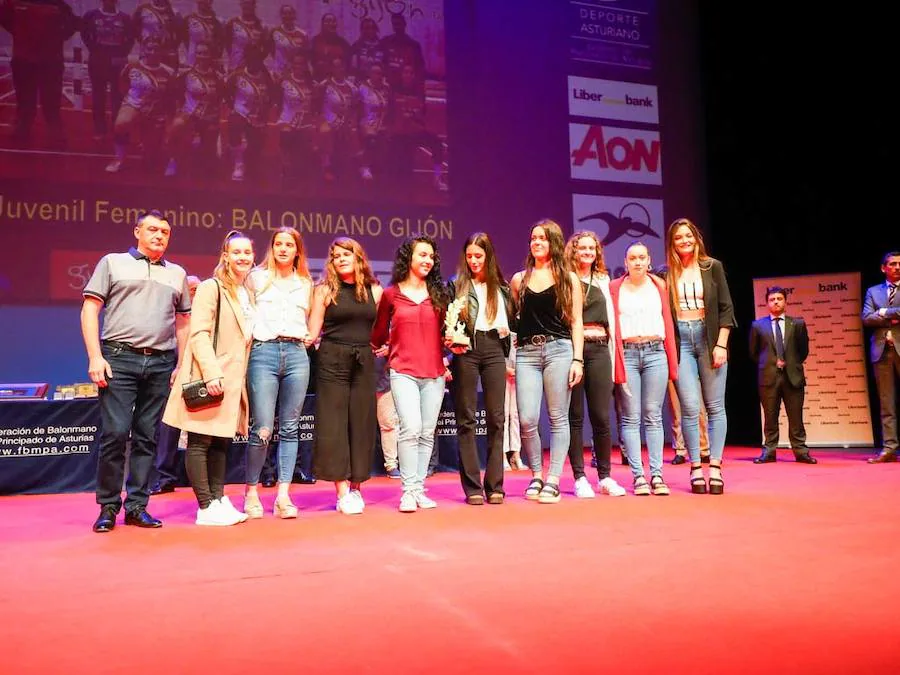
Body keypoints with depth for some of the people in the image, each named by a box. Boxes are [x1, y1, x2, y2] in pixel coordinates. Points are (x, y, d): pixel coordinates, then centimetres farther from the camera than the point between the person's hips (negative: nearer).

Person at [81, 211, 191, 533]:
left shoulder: (177, 274, 17)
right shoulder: (113, 262, 9)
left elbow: (183, 322, 19)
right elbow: (90, 310, 3)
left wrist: (182, 365, 9)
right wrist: (95, 356, -7)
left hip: (161, 364, 3)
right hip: (119, 359, -3)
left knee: (147, 437, 5)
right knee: (115, 433, -7)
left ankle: (137, 506, 12)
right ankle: (108, 507, 6)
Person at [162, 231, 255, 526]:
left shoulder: (248, 295, 17)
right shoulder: (211, 288, -6)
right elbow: (199, 333, -15)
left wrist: (241, 378, 13)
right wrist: (212, 373, -24)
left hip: (233, 379, 8)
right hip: (208, 380, -8)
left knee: (222, 441, 10)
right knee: (200, 441, -2)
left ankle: (219, 500, 16)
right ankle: (206, 507, 1)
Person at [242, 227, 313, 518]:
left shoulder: (305, 283, 18)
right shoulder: (257, 277, 9)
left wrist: (308, 336, 11)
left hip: (296, 353, 3)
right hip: (263, 352, -3)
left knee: (289, 428, 2)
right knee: (262, 429, -9)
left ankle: (283, 495, 6)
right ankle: (251, 492, 7)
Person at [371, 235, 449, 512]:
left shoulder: (438, 294, 12)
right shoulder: (391, 294, 5)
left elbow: (445, 332, 16)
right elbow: (379, 334, 16)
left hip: (434, 372, 3)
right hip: (403, 371, -3)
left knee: (427, 433, 3)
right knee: (411, 428, -17)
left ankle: (419, 489, 11)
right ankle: (409, 490, -7)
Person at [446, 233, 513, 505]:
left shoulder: (501, 287, 15)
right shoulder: (455, 285, 8)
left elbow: (511, 320, 18)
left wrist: (506, 332, -2)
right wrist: (450, 341, -15)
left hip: (494, 350, 2)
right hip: (465, 351, -2)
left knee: (496, 419, 1)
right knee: (466, 419, -1)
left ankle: (494, 485, 7)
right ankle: (472, 487, 3)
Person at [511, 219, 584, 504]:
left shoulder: (568, 278, 8)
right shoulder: (519, 279, 14)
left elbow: (575, 321, 5)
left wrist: (577, 359, -4)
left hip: (559, 349, -1)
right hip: (526, 352, 2)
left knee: (558, 418, 0)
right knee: (527, 419, -6)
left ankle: (553, 480, 6)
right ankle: (536, 475, 13)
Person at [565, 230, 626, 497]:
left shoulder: (603, 280, 17)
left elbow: (610, 320, 17)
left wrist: (612, 356, 11)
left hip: (599, 349, 3)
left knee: (601, 416, 2)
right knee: (575, 416, 1)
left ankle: (605, 477, 12)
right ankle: (580, 478, 6)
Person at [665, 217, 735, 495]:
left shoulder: (712, 267, 5)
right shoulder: (666, 274, 6)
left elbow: (726, 307, 2)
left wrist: (721, 344, -7)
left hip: (709, 337, 0)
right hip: (680, 340, 0)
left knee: (715, 406, 1)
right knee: (690, 408, -4)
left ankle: (715, 468, 5)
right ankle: (696, 469, 5)